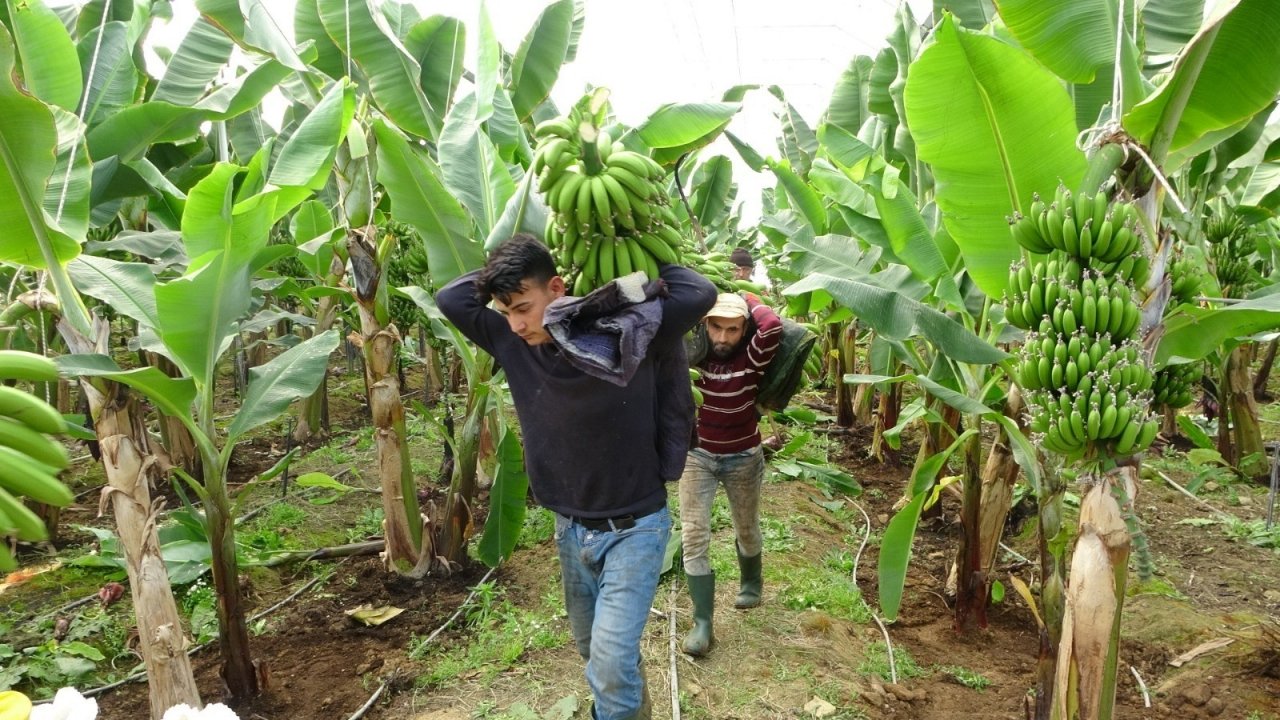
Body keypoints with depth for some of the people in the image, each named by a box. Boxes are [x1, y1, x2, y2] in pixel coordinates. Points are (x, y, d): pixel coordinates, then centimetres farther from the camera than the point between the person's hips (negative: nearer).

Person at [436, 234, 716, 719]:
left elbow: (700, 294, -28)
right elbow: (450, 298, -5)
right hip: (570, 529, 6)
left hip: (634, 528, -5)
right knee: (592, 647, 22)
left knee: (611, 657, -14)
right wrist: (506, 268, -9)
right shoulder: (515, 345, -6)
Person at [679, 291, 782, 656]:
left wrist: (745, 299, -21)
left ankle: (750, 582, 51)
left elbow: (772, 325, -38)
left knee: (747, 529, 21)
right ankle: (702, 623, 3)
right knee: (694, 537, -7)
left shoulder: (752, 359, -20)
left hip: (743, 457, 0)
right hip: (696, 455, 1)